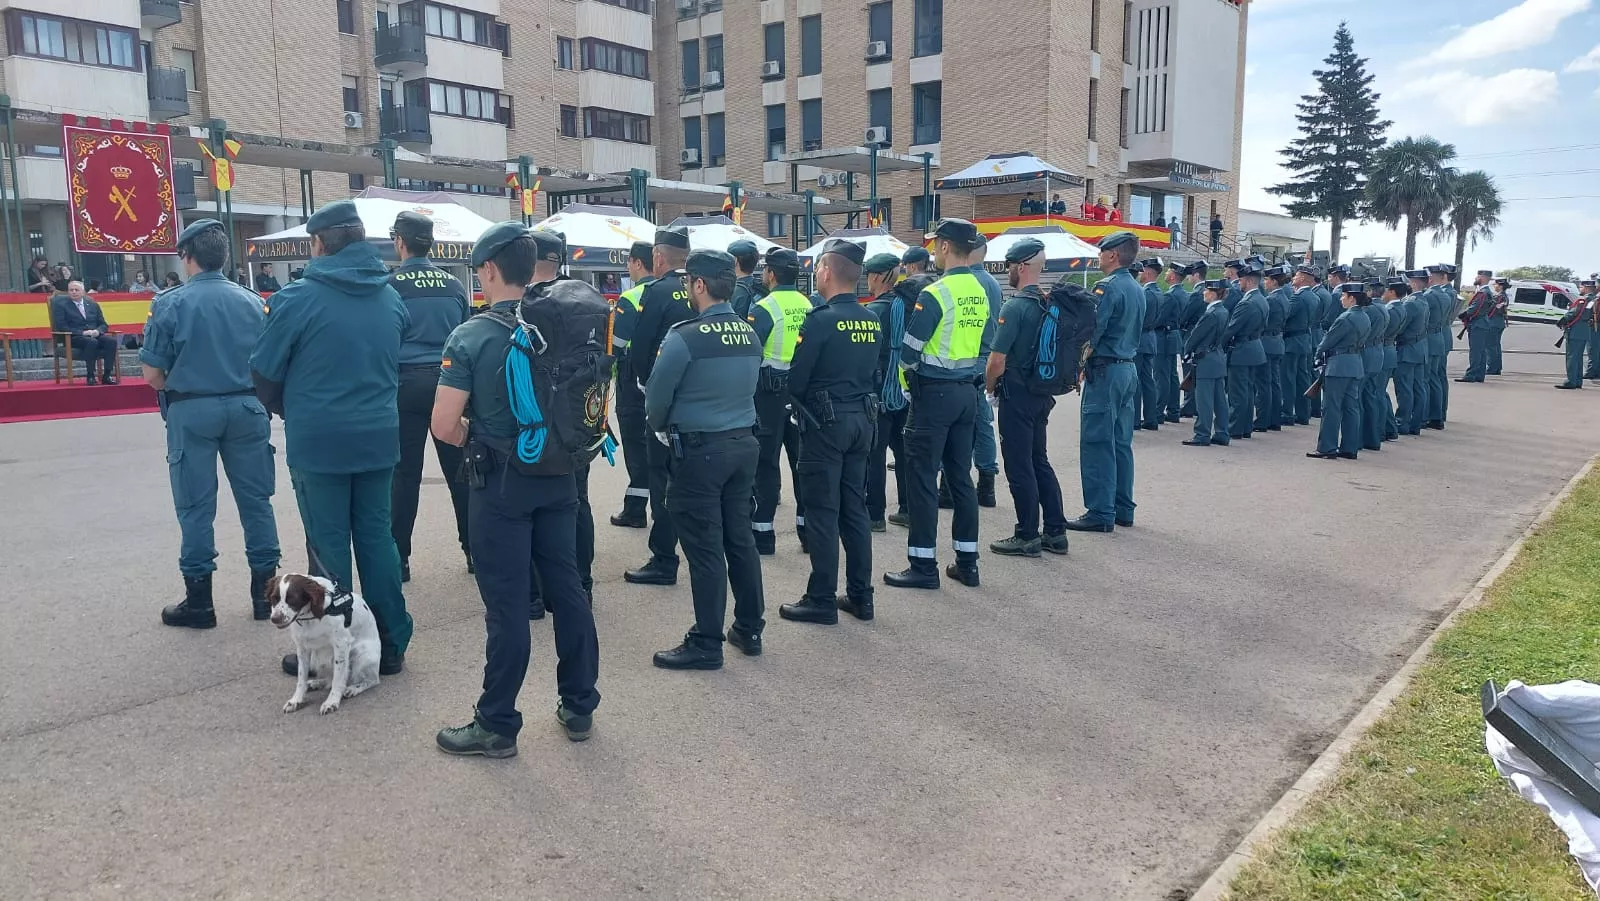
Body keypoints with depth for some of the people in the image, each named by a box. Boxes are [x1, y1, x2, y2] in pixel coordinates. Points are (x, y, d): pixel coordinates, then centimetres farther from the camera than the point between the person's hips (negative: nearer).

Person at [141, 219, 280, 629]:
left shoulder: (170, 304, -6)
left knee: (196, 506, 5)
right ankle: (265, 592, 15)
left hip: (192, 411, -2)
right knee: (255, 499, 9)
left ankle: (199, 602, 11)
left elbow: (153, 374, -5)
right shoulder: (252, 302, 1)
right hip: (246, 408, 2)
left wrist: (176, 390, 16)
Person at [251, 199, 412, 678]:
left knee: (329, 547, 4)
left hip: (318, 442, -4)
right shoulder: (391, 298, 4)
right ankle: (391, 645, 18)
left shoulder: (298, 298, -11)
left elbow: (264, 374, -4)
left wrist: (291, 413, 14)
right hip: (379, 439, 4)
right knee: (377, 537, 12)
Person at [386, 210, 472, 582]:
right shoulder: (454, 285, 8)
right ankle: (475, 550, 12)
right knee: (459, 470, 8)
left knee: (404, 473, 3)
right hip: (449, 383, 3)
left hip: (407, 384, -3)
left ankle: (398, 558, 7)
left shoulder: (391, 285, -3)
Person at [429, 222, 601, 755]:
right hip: (559, 478, 5)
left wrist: (478, 438, 3)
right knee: (567, 590, 13)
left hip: (501, 484, -5)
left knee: (507, 606, 2)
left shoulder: (471, 337, -13)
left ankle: (497, 726, 16)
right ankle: (579, 708, 25)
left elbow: (445, 426, -15)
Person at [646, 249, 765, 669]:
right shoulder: (751, 335, 4)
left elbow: (656, 397, -7)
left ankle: (707, 644, 9)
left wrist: (661, 429, 12)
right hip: (744, 445, 7)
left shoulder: (685, 337, -16)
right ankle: (750, 629, 26)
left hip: (700, 451, -7)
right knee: (740, 538, 15)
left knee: (705, 548, 1)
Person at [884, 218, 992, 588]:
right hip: (967, 391, 8)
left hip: (934, 392, -7)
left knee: (922, 478, 0)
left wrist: (911, 374, 5)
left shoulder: (935, 294, -16)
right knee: (960, 476, 13)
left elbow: (909, 351, -15)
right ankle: (967, 562, 19)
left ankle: (924, 566, 3)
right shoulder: (980, 293, 7)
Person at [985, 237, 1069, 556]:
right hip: (1043, 394, 8)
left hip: (1017, 395, -8)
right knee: (1040, 461, 16)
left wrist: (990, 387, -1)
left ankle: (1027, 537, 6)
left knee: (1019, 467, 0)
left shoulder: (1015, 307, -17)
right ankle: (1055, 532, 19)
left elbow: (997, 361, -19)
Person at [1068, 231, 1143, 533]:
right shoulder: (1137, 289, 14)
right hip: (1129, 369, 9)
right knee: (1121, 443, 13)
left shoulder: (1108, 287, -14)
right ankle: (1122, 509, 18)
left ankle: (1100, 513, -6)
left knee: (1097, 443, -6)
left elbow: (1092, 333, -19)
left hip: (1106, 371, -9)